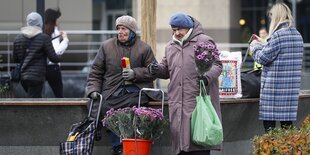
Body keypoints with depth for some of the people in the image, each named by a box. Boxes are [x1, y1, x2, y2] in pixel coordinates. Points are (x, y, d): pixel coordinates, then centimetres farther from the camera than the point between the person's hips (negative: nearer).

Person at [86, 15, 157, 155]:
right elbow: (96, 71, 16)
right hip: (113, 91, 2)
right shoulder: (106, 46, 14)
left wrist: (135, 73, -8)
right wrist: (93, 89, 2)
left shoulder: (144, 48, 10)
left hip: (135, 90, -2)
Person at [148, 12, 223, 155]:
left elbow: (217, 65, -2)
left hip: (199, 102, -6)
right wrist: (157, 70, 6)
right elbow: (166, 70, 28)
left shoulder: (204, 42, 1)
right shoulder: (170, 46, 20)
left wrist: (207, 76, -21)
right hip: (177, 104, 6)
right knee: (180, 136, 4)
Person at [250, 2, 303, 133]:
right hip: (292, 86, 8)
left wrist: (255, 46, 8)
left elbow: (263, 58, -12)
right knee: (287, 121, 9)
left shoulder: (278, 35, -14)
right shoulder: (297, 35, 11)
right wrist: (262, 45, 21)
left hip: (274, 86, -8)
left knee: (269, 120, -4)